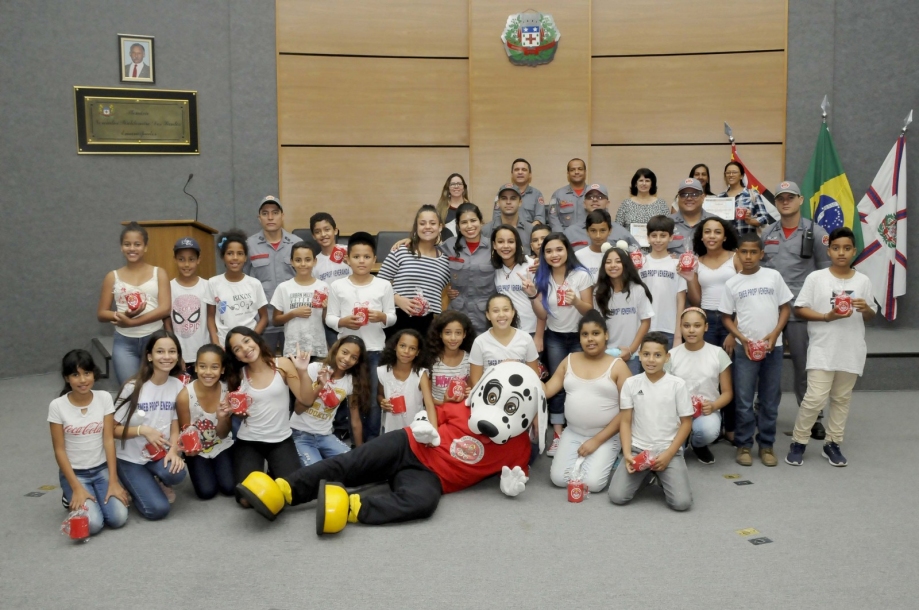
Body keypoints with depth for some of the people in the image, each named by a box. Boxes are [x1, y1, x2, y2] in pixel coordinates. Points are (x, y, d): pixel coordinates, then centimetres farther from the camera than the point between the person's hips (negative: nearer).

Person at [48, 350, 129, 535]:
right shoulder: (57, 406, -12)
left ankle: (93, 496, 14)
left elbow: (109, 440, -7)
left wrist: (113, 481, -13)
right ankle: (72, 498, 11)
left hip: (102, 469, 2)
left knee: (118, 518, -18)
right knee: (92, 524, -22)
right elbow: (59, 450, -9)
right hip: (74, 473, -2)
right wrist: (77, 487, -15)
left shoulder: (104, 398, -6)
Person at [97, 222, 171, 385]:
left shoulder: (159, 274, 3)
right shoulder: (113, 277, 7)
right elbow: (101, 314, 6)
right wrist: (124, 314, -14)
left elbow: (165, 309, -8)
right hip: (124, 342, 1)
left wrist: (131, 322, -15)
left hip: (154, 339, 0)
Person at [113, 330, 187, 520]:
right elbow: (113, 429, -10)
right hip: (131, 458, -3)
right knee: (157, 509, -18)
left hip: (159, 454, 3)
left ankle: (159, 483, 6)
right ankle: (136, 486, 16)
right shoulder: (133, 387, -15)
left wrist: (173, 451, -19)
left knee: (176, 473, -32)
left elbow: (175, 427, 0)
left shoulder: (178, 386, -5)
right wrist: (143, 430, -26)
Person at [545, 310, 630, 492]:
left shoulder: (617, 365, -5)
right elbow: (546, 390, 2)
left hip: (606, 436, -3)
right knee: (559, 479, -13)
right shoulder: (569, 360, 7)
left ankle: (607, 459, 13)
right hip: (573, 433, 3)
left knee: (592, 483, -19)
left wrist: (598, 440, -13)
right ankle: (582, 459, 17)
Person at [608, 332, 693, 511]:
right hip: (637, 450, 1)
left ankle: (662, 476, 13)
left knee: (682, 502, -20)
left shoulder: (677, 384, -4)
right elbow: (625, 422, 2)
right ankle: (645, 475, 15)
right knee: (617, 496, -16)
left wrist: (668, 454, -10)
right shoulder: (630, 383, 0)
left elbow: (686, 423, -1)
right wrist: (627, 453, -12)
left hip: (669, 451, -1)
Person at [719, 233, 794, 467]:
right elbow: (726, 317, 4)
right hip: (745, 348, -1)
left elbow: (785, 307, 4)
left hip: (773, 347, 1)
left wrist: (774, 334, -9)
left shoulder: (773, 276, 1)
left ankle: (766, 444, 20)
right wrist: (742, 338, -10)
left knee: (770, 400, 8)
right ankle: (744, 444, 12)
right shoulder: (732, 283, 1)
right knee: (744, 400, 0)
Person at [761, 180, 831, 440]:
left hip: (800, 311, -3)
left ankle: (812, 418, 17)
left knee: (805, 366, 5)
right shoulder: (766, 233, 9)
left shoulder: (816, 233, -2)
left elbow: (827, 272, -1)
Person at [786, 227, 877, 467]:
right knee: (815, 398, -7)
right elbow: (799, 309, -6)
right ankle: (798, 442, 9)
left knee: (842, 398, 12)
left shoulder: (863, 281, 3)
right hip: (822, 350, -3)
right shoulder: (816, 278, -6)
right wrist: (827, 317, -18)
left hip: (851, 350, 3)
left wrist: (866, 309, -13)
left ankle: (833, 443, 24)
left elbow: (871, 316, 10)